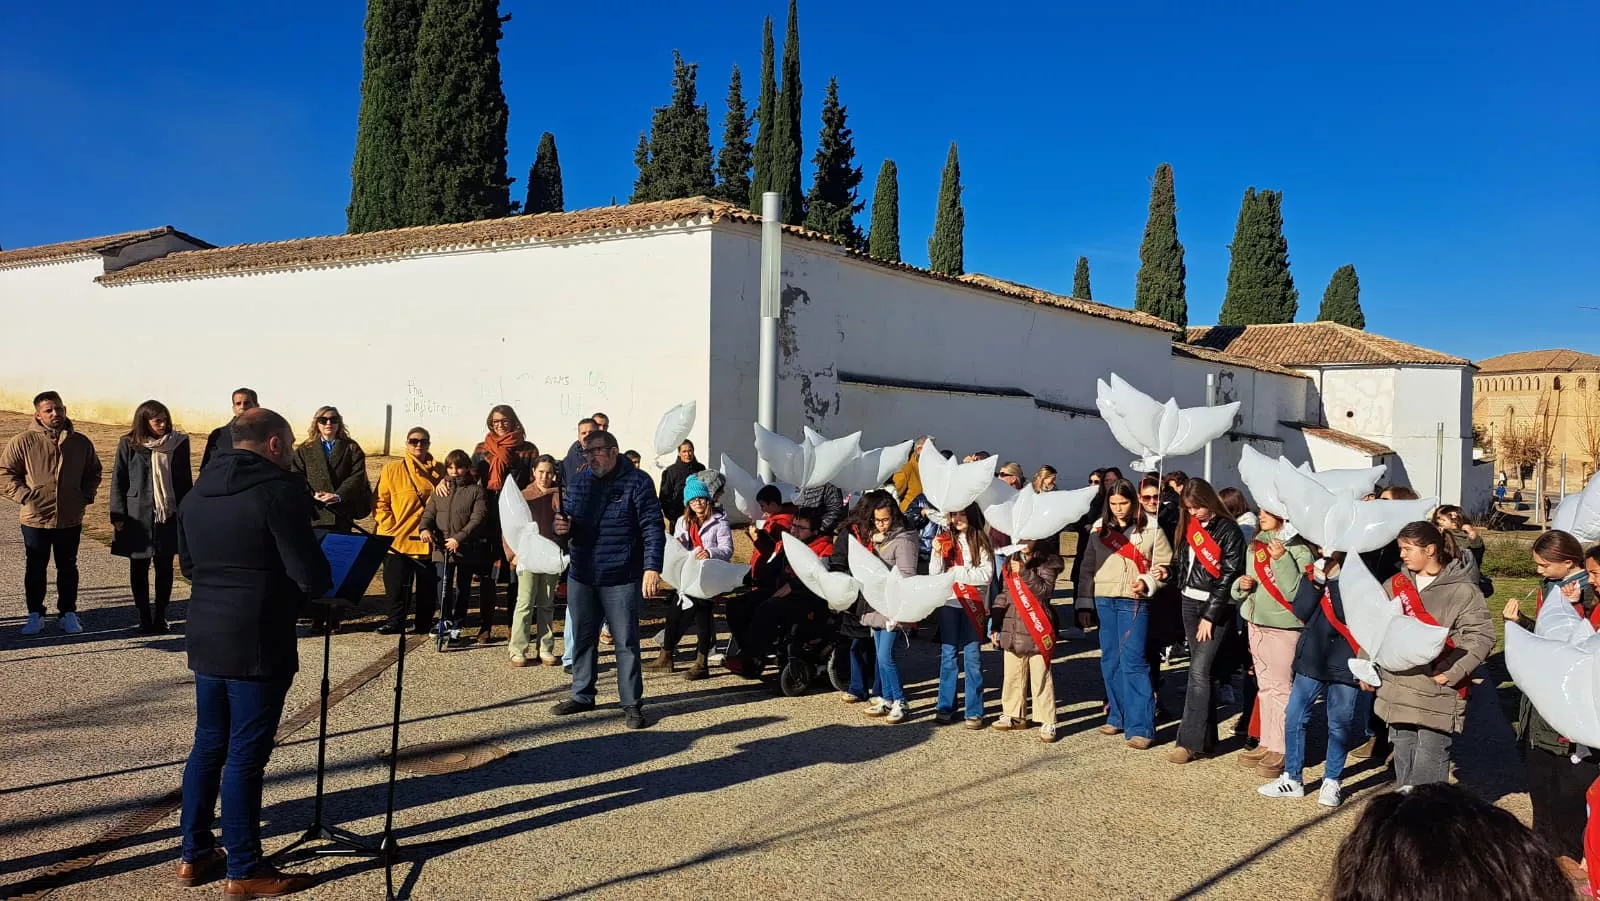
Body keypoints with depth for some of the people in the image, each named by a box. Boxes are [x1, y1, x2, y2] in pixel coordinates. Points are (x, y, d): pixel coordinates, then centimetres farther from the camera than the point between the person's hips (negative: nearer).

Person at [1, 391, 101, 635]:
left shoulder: (81, 442, 2)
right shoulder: (23, 441, -6)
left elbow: (93, 472, 17)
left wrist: (86, 495, 4)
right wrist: (24, 495, -12)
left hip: (71, 519, 2)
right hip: (35, 519, -1)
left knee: (68, 568, 11)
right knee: (35, 569, 10)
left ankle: (69, 614, 21)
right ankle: (35, 615, 22)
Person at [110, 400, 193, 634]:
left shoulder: (178, 443, 1)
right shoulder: (129, 445, -3)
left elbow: (185, 480, 7)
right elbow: (118, 481, 1)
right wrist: (118, 516, -5)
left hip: (169, 515, 1)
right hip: (138, 515, -1)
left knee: (164, 566, 5)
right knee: (139, 567, 7)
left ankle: (160, 617, 15)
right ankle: (144, 618, 17)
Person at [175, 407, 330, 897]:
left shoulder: (196, 493, 10)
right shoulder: (279, 492, -16)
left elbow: (188, 566, 19)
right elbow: (311, 575, -19)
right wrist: (321, 587, 2)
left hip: (205, 637, 8)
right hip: (258, 644, -8)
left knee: (208, 745, 17)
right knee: (245, 755, 0)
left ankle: (194, 855, 27)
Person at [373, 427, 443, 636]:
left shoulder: (438, 470, 7)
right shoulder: (392, 470, 2)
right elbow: (380, 503, 2)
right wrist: (390, 527, -8)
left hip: (427, 541, 1)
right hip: (398, 540, -1)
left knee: (427, 585, 7)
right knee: (396, 585, 4)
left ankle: (424, 624, 19)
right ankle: (396, 622, 17)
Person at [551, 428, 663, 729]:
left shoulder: (636, 483, -7)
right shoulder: (578, 483, 9)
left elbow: (653, 529, -11)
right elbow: (565, 520, 16)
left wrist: (652, 568, -21)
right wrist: (561, 527, -9)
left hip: (620, 580, -5)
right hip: (580, 577, 6)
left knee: (626, 643, 0)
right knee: (582, 639, 16)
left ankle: (632, 704, 10)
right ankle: (582, 696, 31)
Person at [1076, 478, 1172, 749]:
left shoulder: (1151, 529, -3)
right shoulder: (1099, 529, 8)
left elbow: (1165, 565, 2)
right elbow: (1088, 566, 13)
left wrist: (1147, 582, -15)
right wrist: (1084, 602, 11)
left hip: (1134, 602, -5)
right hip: (1104, 601, 5)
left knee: (1133, 662, -10)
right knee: (1110, 661, 11)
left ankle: (1141, 727, -7)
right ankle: (1118, 716, 23)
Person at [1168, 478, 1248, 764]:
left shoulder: (1228, 531, -9)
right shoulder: (1188, 526, 11)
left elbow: (1228, 576, -12)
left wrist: (1210, 616, -14)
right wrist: (1168, 572, -3)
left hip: (1216, 607, -7)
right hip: (1190, 602, 7)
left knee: (1199, 670, -13)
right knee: (1199, 670, 9)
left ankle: (1190, 742, -10)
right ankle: (1206, 737, 15)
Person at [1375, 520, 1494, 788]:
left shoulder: (1462, 590, -6)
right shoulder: (1395, 585, 9)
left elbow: (1482, 636, -9)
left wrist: (1451, 672, -16)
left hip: (1437, 693, -5)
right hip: (1398, 689, 5)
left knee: (1428, 762, -5)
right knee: (1403, 758, 13)